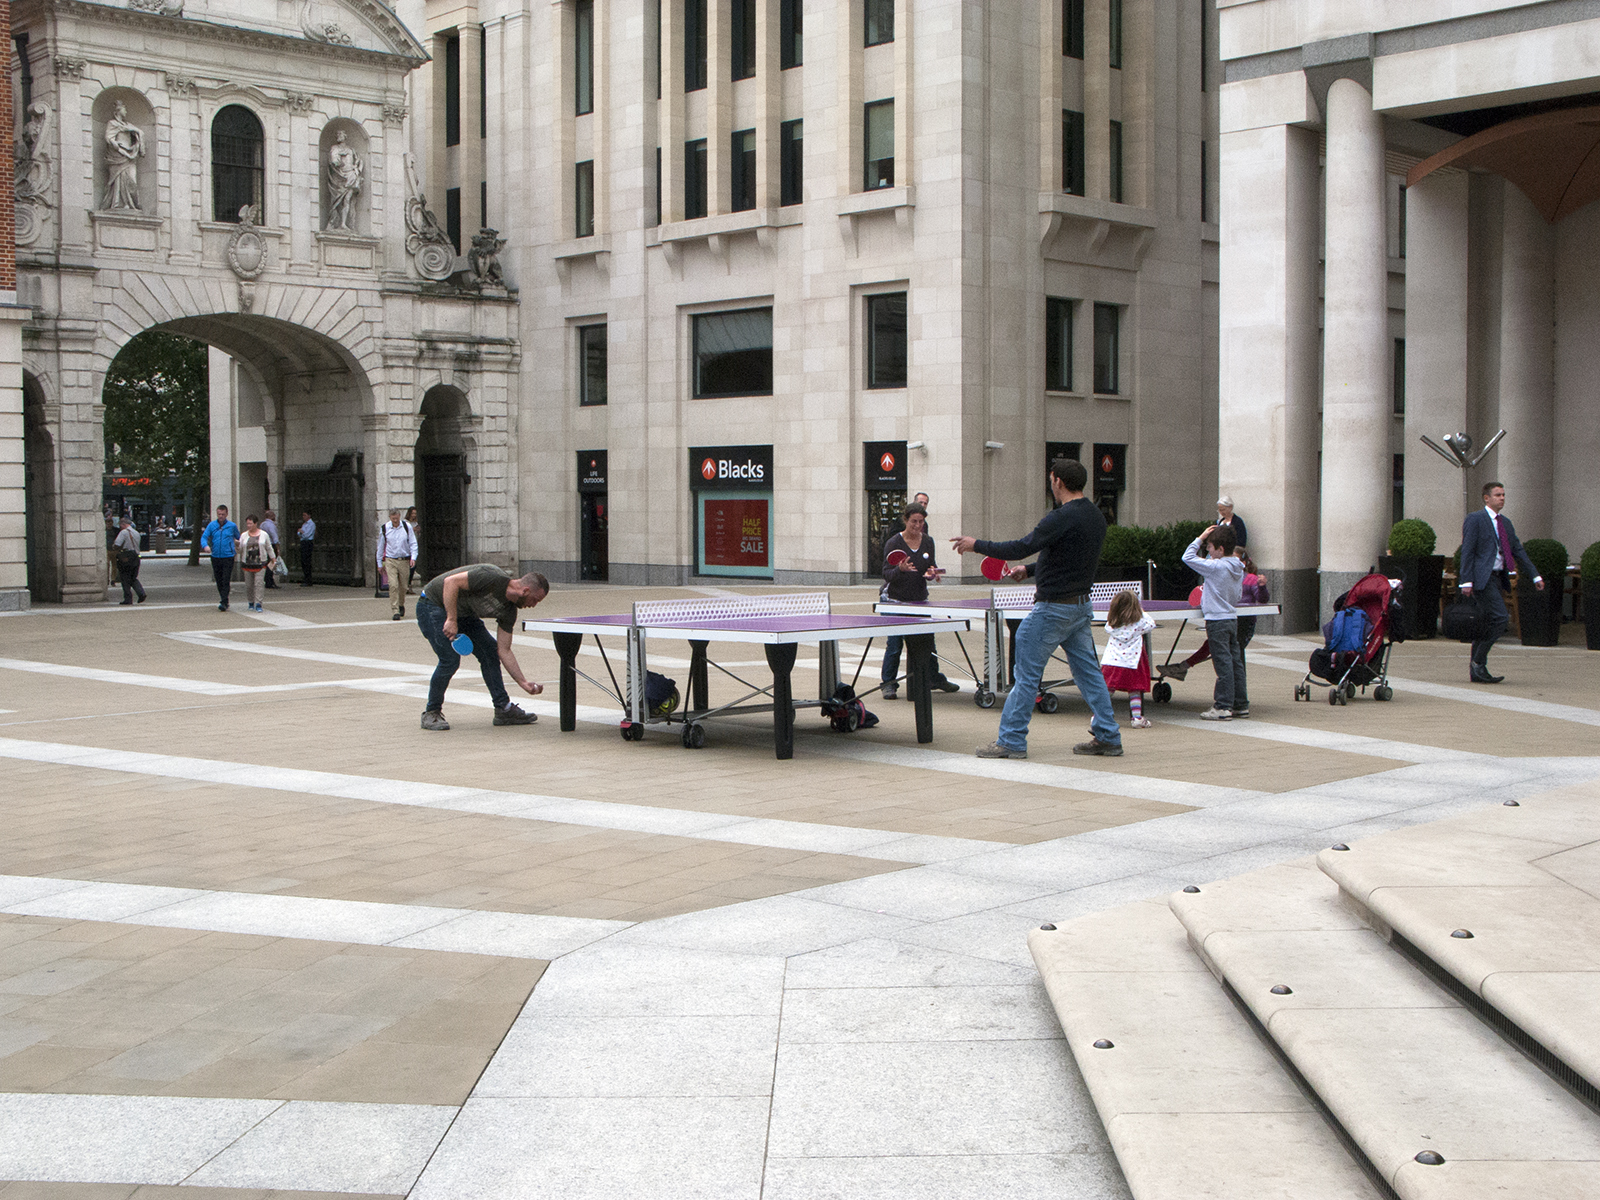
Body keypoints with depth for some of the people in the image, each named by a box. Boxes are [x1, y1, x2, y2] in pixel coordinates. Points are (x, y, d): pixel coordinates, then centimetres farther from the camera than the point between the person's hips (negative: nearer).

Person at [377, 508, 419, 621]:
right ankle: (396, 611, -14)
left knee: (403, 586, 9)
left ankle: (401, 605, 35)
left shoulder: (407, 527, -1)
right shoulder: (384, 528, -1)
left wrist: (413, 558, -9)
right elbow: (380, 547, 9)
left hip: (404, 561, 1)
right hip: (390, 561, -1)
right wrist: (380, 563, 12)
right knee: (393, 585, -14)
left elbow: (413, 543, 5)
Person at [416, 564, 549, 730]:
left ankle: (503, 710, 10)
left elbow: (504, 651, 1)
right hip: (432, 604, -9)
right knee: (450, 658, -18)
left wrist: (524, 684, 0)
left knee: (489, 651, 3)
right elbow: (451, 582, -32)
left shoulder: (509, 611, -4)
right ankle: (431, 714, -1)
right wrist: (451, 620, -33)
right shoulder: (493, 578, -30)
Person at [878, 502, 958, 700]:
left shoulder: (928, 542, 3)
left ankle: (935, 678, 26)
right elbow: (887, 574, -15)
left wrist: (932, 572, -12)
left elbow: (932, 566, 11)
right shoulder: (894, 543, -11)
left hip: (920, 599, 4)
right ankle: (888, 683, 4)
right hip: (895, 600, -4)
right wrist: (900, 569, -35)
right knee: (894, 643, -8)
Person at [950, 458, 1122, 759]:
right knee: (1088, 671, 13)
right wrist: (1029, 570, 22)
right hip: (1082, 605, 9)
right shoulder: (1096, 517, 9)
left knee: (1026, 674, -1)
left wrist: (976, 545, -11)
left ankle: (1011, 741, 3)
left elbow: (1020, 548, -22)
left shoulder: (1063, 518, -20)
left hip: (1054, 607, -9)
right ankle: (1108, 737, 15)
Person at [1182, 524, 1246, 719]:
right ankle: (1241, 705, 17)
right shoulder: (1238, 569, 8)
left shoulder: (1215, 567, -17)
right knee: (1235, 663, 12)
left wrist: (1200, 538, -4)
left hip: (1217, 621, -8)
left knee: (1223, 664, -6)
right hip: (1232, 619, 8)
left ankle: (1223, 707, -3)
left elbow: (1187, 557, -11)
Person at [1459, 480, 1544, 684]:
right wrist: (1466, 582, -17)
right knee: (1500, 620, -17)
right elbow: (1467, 551, -10)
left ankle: (1476, 672, 12)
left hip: (1498, 578, 8)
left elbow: (1518, 550, 20)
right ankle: (1478, 662, -9)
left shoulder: (1505, 522, 19)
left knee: (1489, 624, 8)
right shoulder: (1475, 519, -5)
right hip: (1483, 578, -8)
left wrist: (1535, 575, 13)